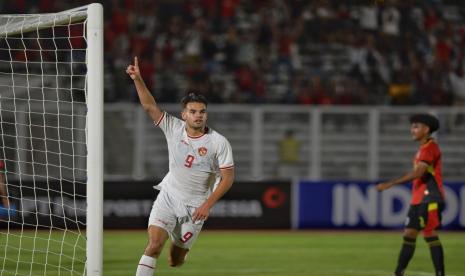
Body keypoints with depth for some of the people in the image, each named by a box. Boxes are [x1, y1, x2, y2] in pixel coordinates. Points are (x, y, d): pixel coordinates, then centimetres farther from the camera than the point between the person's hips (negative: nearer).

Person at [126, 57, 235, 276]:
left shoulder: (218, 142, -11)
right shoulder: (174, 128, -6)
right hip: (168, 196, 1)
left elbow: (228, 177, -9)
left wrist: (207, 204, -16)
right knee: (154, 243, -22)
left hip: (195, 206, -1)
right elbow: (149, 106, -12)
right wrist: (138, 79, -27)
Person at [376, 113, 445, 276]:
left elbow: (419, 173, -24)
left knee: (430, 235, -10)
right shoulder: (423, 148, 18)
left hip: (429, 199, -10)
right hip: (418, 199, 10)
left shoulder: (430, 147, -14)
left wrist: (390, 184, -25)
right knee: (409, 235, 8)